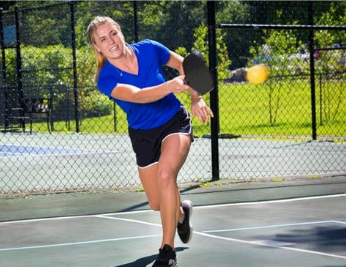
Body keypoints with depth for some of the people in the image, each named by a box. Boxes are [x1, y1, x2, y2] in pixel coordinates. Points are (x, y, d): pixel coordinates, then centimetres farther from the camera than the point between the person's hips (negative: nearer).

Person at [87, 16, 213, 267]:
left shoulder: (148, 49, -16)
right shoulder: (106, 79, -22)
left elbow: (184, 65, 2)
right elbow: (138, 96, -41)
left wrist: (196, 99, -8)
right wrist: (170, 86, -58)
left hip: (175, 122, -1)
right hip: (143, 134, 2)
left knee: (165, 174, -30)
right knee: (157, 204, 9)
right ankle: (181, 211, 48)